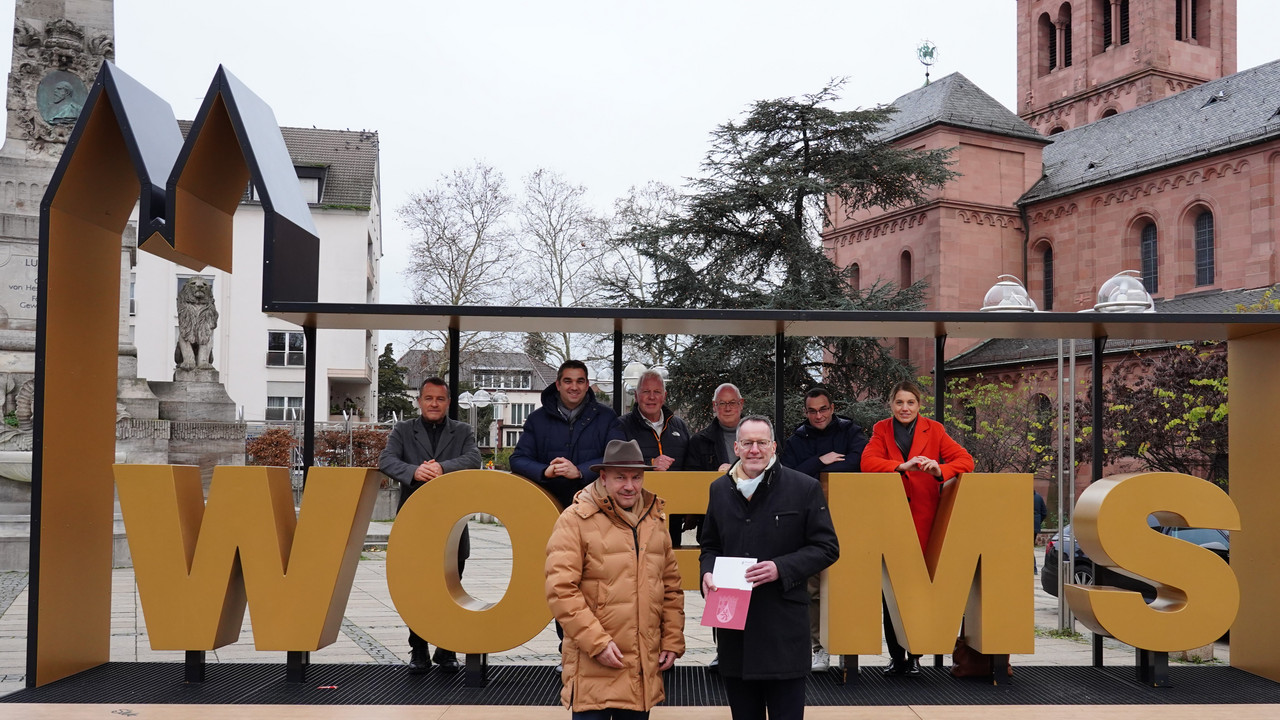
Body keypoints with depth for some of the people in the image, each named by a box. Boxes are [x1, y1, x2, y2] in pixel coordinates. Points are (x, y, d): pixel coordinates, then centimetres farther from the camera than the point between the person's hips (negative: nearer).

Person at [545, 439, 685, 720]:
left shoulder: (655, 520, 12)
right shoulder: (575, 520, -7)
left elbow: (671, 587, 17)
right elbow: (561, 590, -13)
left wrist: (672, 641, 10)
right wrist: (597, 643, -16)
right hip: (594, 667, -5)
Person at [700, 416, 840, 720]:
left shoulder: (805, 488, -4)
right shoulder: (720, 489, 9)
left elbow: (827, 547, -3)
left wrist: (781, 568, -17)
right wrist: (708, 572, -2)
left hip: (785, 629, -4)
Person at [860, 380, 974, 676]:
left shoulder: (933, 430, 7)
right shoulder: (882, 430, 8)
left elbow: (965, 460, -2)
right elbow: (867, 461, -9)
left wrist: (940, 470, -22)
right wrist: (902, 466, -24)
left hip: (923, 521, 0)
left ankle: (914, 655, 13)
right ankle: (896, 656, 12)